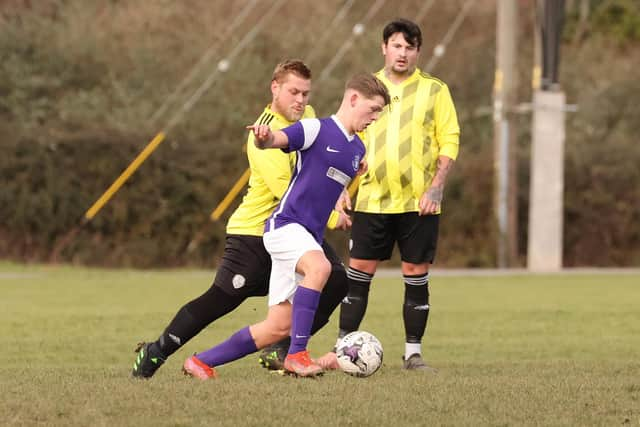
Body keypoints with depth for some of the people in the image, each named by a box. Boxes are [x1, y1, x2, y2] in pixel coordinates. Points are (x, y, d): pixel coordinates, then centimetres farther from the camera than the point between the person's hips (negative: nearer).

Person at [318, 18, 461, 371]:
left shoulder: (434, 90, 2)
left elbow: (449, 140, 0)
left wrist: (436, 186, -11)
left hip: (419, 202, -1)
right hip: (373, 199, 2)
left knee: (416, 275, 1)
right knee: (358, 272, 0)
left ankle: (414, 352, 9)